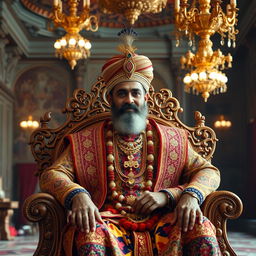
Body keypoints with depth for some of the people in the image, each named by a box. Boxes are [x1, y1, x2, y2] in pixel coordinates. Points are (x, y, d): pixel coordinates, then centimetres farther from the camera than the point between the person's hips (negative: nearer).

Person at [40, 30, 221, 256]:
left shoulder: (172, 139, 16)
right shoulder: (85, 141, 13)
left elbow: (209, 172, 14)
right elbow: (52, 175, 5)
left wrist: (179, 195, -10)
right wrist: (77, 195, -19)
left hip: (159, 226, 2)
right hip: (109, 224, -2)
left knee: (202, 227, -28)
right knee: (89, 235, -37)